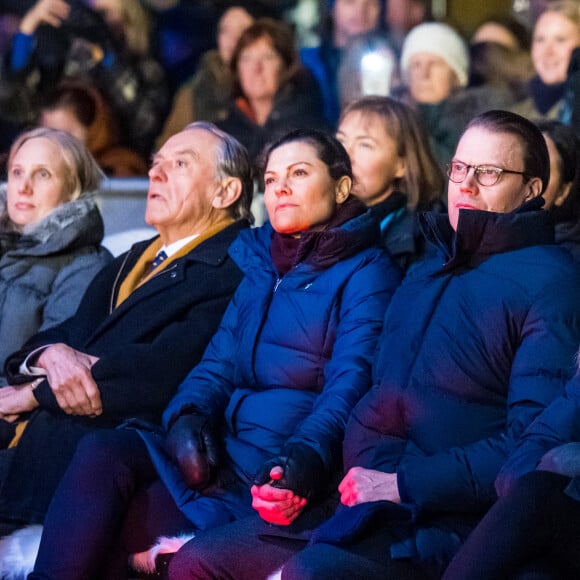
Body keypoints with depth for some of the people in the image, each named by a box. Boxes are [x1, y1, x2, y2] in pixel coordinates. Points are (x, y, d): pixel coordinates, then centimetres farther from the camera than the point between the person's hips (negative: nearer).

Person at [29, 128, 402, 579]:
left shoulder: (366, 273, 1)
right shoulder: (259, 265, 22)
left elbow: (350, 383, -11)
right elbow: (221, 361, 16)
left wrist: (307, 455, -30)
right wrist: (188, 416, -7)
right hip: (221, 449, 6)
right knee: (103, 452, -22)